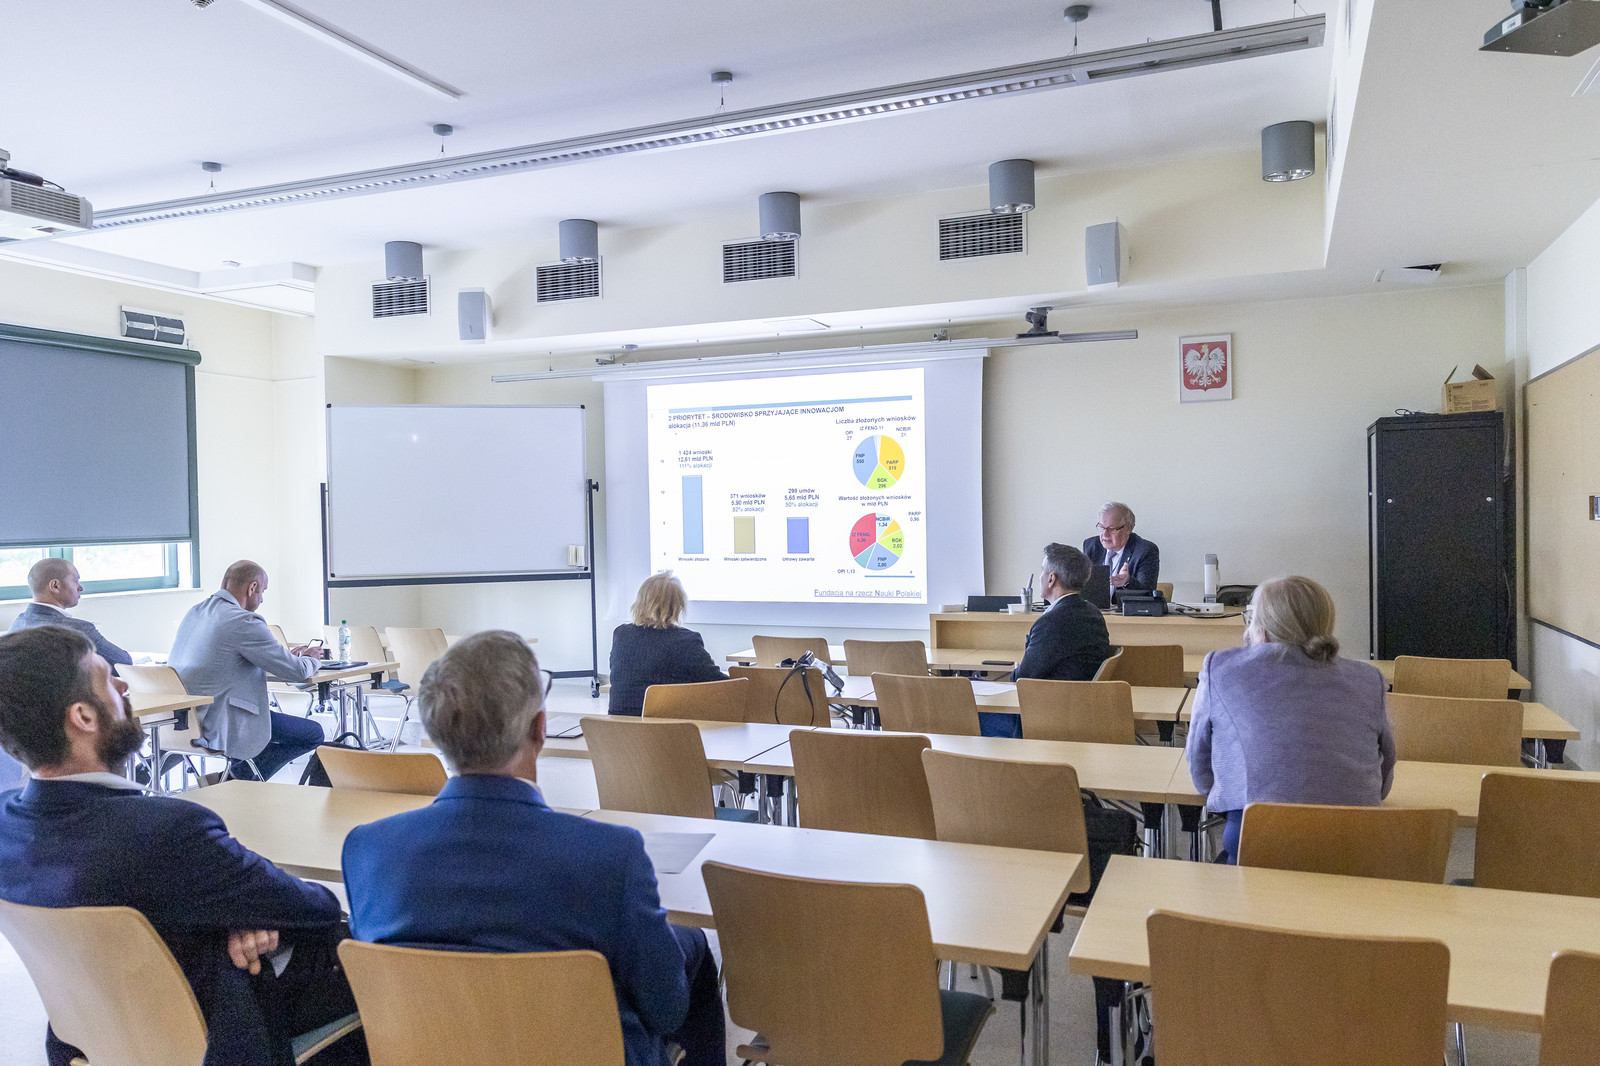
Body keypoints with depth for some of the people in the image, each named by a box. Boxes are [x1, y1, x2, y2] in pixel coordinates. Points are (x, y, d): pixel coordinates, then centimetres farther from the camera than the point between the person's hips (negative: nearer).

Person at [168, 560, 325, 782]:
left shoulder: (195, 612, 11)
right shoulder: (244, 621, -17)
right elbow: (297, 671, -13)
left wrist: (289, 656, 22)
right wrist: (311, 659, 12)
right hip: (218, 725, -10)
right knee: (313, 734, -2)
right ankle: (239, 776, -1)